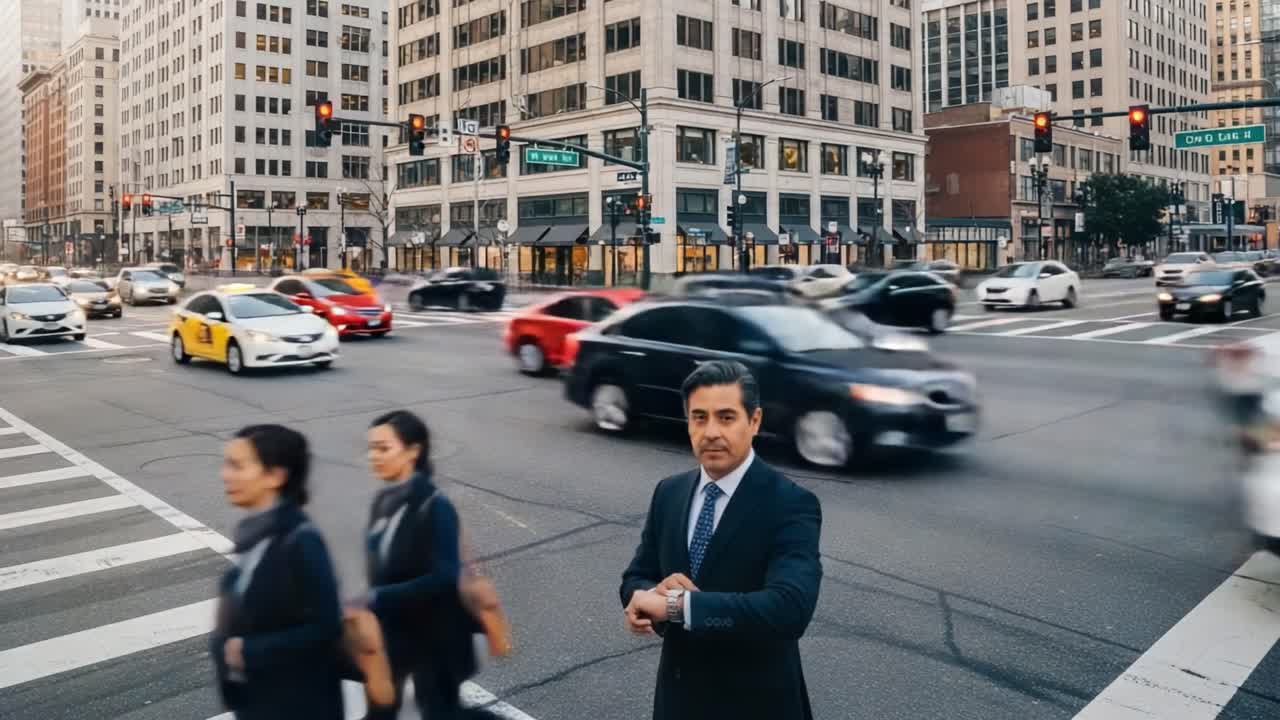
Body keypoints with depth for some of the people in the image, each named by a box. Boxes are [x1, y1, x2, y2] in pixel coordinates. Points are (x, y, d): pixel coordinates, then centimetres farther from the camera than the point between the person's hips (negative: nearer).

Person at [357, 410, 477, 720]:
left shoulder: (435, 507, -23)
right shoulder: (384, 500, -1)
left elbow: (444, 579, -27)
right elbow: (383, 568, 8)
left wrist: (377, 599, -26)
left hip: (433, 636, -7)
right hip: (390, 631, 7)